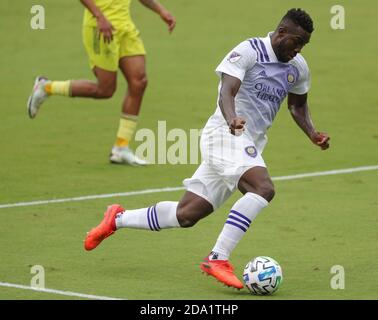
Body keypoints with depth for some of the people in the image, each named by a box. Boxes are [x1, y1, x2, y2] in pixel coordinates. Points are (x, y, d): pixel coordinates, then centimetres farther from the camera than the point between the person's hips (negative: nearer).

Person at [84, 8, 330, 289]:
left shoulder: (298, 67, 13)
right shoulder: (248, 51, -11)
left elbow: (298, 105, 29)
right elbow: (227, 92, -22)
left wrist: (312, 134, 11)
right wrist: (232, 118, -43)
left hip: (249, 146, 8)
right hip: (226, 135, -8)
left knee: (186, 215, 7)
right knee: (263, 188, -32)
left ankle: (119, 219, 25)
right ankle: (218, 258, -31)